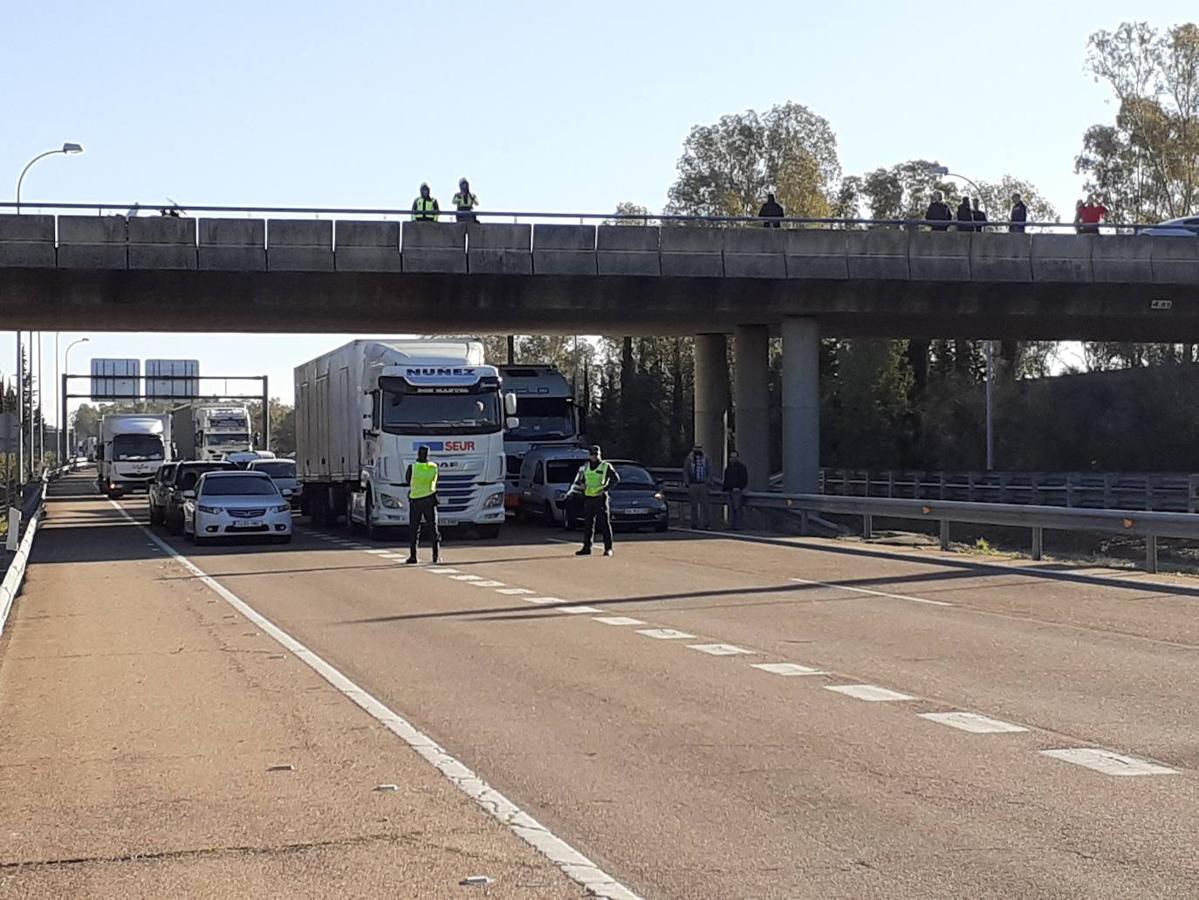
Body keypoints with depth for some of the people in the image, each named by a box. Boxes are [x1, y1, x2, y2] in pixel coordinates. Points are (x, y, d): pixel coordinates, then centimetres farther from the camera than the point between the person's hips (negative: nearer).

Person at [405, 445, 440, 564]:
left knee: (414, 530, 5)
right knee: (433, 529, 6)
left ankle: (413, 556, 1)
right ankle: (436, 555, 1)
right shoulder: (434, 467, -1)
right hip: (430, 500, 1)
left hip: (415, 500, -1)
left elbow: (407, 481, 7)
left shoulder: (413, 467, -8)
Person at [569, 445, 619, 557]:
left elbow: (616, 479, -6)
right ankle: (587, 548, 11)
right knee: (588, 524, 6)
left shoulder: (606, 466, -1)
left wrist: (605, 488, -15)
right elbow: (579, 481, 21)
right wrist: (572, 492, 5)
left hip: (600, 498, -5)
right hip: (588, 499, 5)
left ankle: (608, 548, -2)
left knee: (604, 524, -4)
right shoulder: (585, 467, 14)